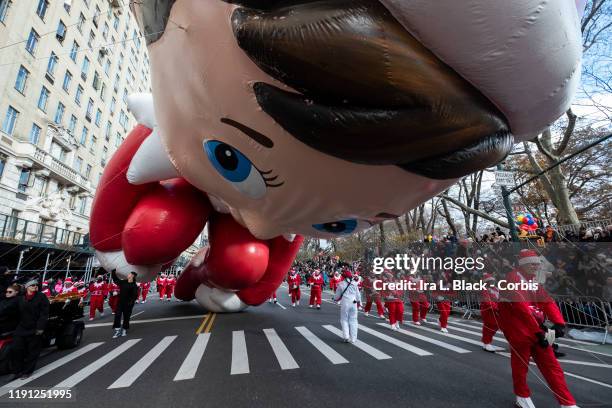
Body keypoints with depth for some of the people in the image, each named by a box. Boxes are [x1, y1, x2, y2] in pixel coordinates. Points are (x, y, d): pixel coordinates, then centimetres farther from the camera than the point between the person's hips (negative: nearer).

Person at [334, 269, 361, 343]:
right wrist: (359, 302, 22)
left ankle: (346, 336, 0)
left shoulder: (341, 284, -7)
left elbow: (337, 295, 2)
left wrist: (335, 299, 23)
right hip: (353, 303, 3)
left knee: (344, 320, 11)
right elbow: (358, 295, 8)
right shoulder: (355, 284, 1)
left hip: (345, 304, -3)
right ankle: (353, 338, 14)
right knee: (353, 320, 11)